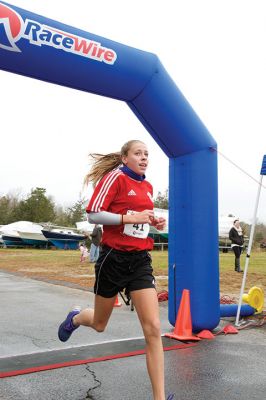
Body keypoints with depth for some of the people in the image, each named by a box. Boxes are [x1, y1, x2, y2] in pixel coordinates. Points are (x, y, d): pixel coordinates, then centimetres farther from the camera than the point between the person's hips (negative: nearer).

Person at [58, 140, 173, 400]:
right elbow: (93, 215, -15)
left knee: (153, 329, -6)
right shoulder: (115, 177, -9)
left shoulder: (147, 187, 11)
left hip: (140, 261, 5)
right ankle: (75, 318, 52)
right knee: (99, 324, 16)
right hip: (114, 258, -4)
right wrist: (129, 217, -22)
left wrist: (154, 223, 5)